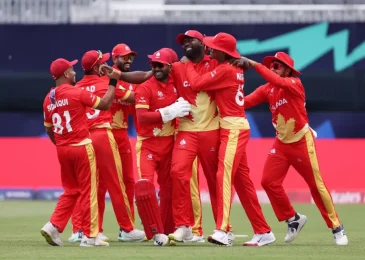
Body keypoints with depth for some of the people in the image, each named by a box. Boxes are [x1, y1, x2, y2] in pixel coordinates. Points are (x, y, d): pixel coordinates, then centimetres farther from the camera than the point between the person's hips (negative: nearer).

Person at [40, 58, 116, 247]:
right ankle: (90, 236, 2)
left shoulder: (48, 99, 8)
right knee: (88, 191, 1)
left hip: (62, 150, 6)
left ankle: (53, 226, 4)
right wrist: (113, 83, 3)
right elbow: (104, 104, -8)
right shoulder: (77, 93, -12)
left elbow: (48, 129, 15)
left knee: (71, 191, 17)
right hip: (81, 147, -6)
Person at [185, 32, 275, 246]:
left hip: (234, 129, -10)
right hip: (235, 127, 10)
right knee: (242, 181, 11)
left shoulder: (224, 70, -14)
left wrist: (189, 64, 2)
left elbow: (196, 84, -14)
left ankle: (222, 231, -30)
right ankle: (263, 232, 15)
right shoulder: (235, 69, 14)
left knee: (224, 176, -19)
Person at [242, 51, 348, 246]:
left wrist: (254, 65, -35)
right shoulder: (267, 90, 3)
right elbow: (246, 101, -9)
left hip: (301, 142, -6)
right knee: (269, 181, -5)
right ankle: (293, 219, 13)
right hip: (281, 143, 6)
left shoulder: (295, 84, -14)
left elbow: (276, 81, -34)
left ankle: (336, 228, 7)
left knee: (316, 185, -3)